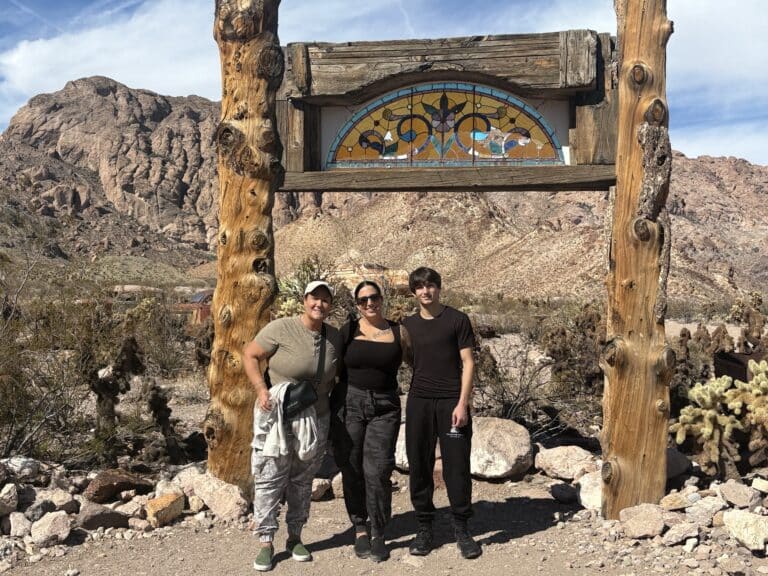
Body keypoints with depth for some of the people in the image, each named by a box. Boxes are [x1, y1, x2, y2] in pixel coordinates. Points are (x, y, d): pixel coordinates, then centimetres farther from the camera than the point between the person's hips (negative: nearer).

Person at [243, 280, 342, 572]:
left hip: (315, 420, 4)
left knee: (302, 481, 14)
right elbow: (249, 354, -8)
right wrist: (261, 390, -16)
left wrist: (325, 396, 4)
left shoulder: (335, 337, 1)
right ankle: (266, 543, 14)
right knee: (269, 479, 1)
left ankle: (295, 538, 28)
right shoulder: (281, 328, -14)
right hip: (277, 417, -4)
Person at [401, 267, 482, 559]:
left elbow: (468, 363, -3)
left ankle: (461, 528, 13)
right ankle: (424, 527, 17)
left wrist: (462, 403, -11)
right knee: (419, 464, 5)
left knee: (457, 465, -1)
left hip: (452, 401, -3)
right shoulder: (408, 325, 9)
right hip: (419, 402, 3)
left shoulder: (457, 320, -1)